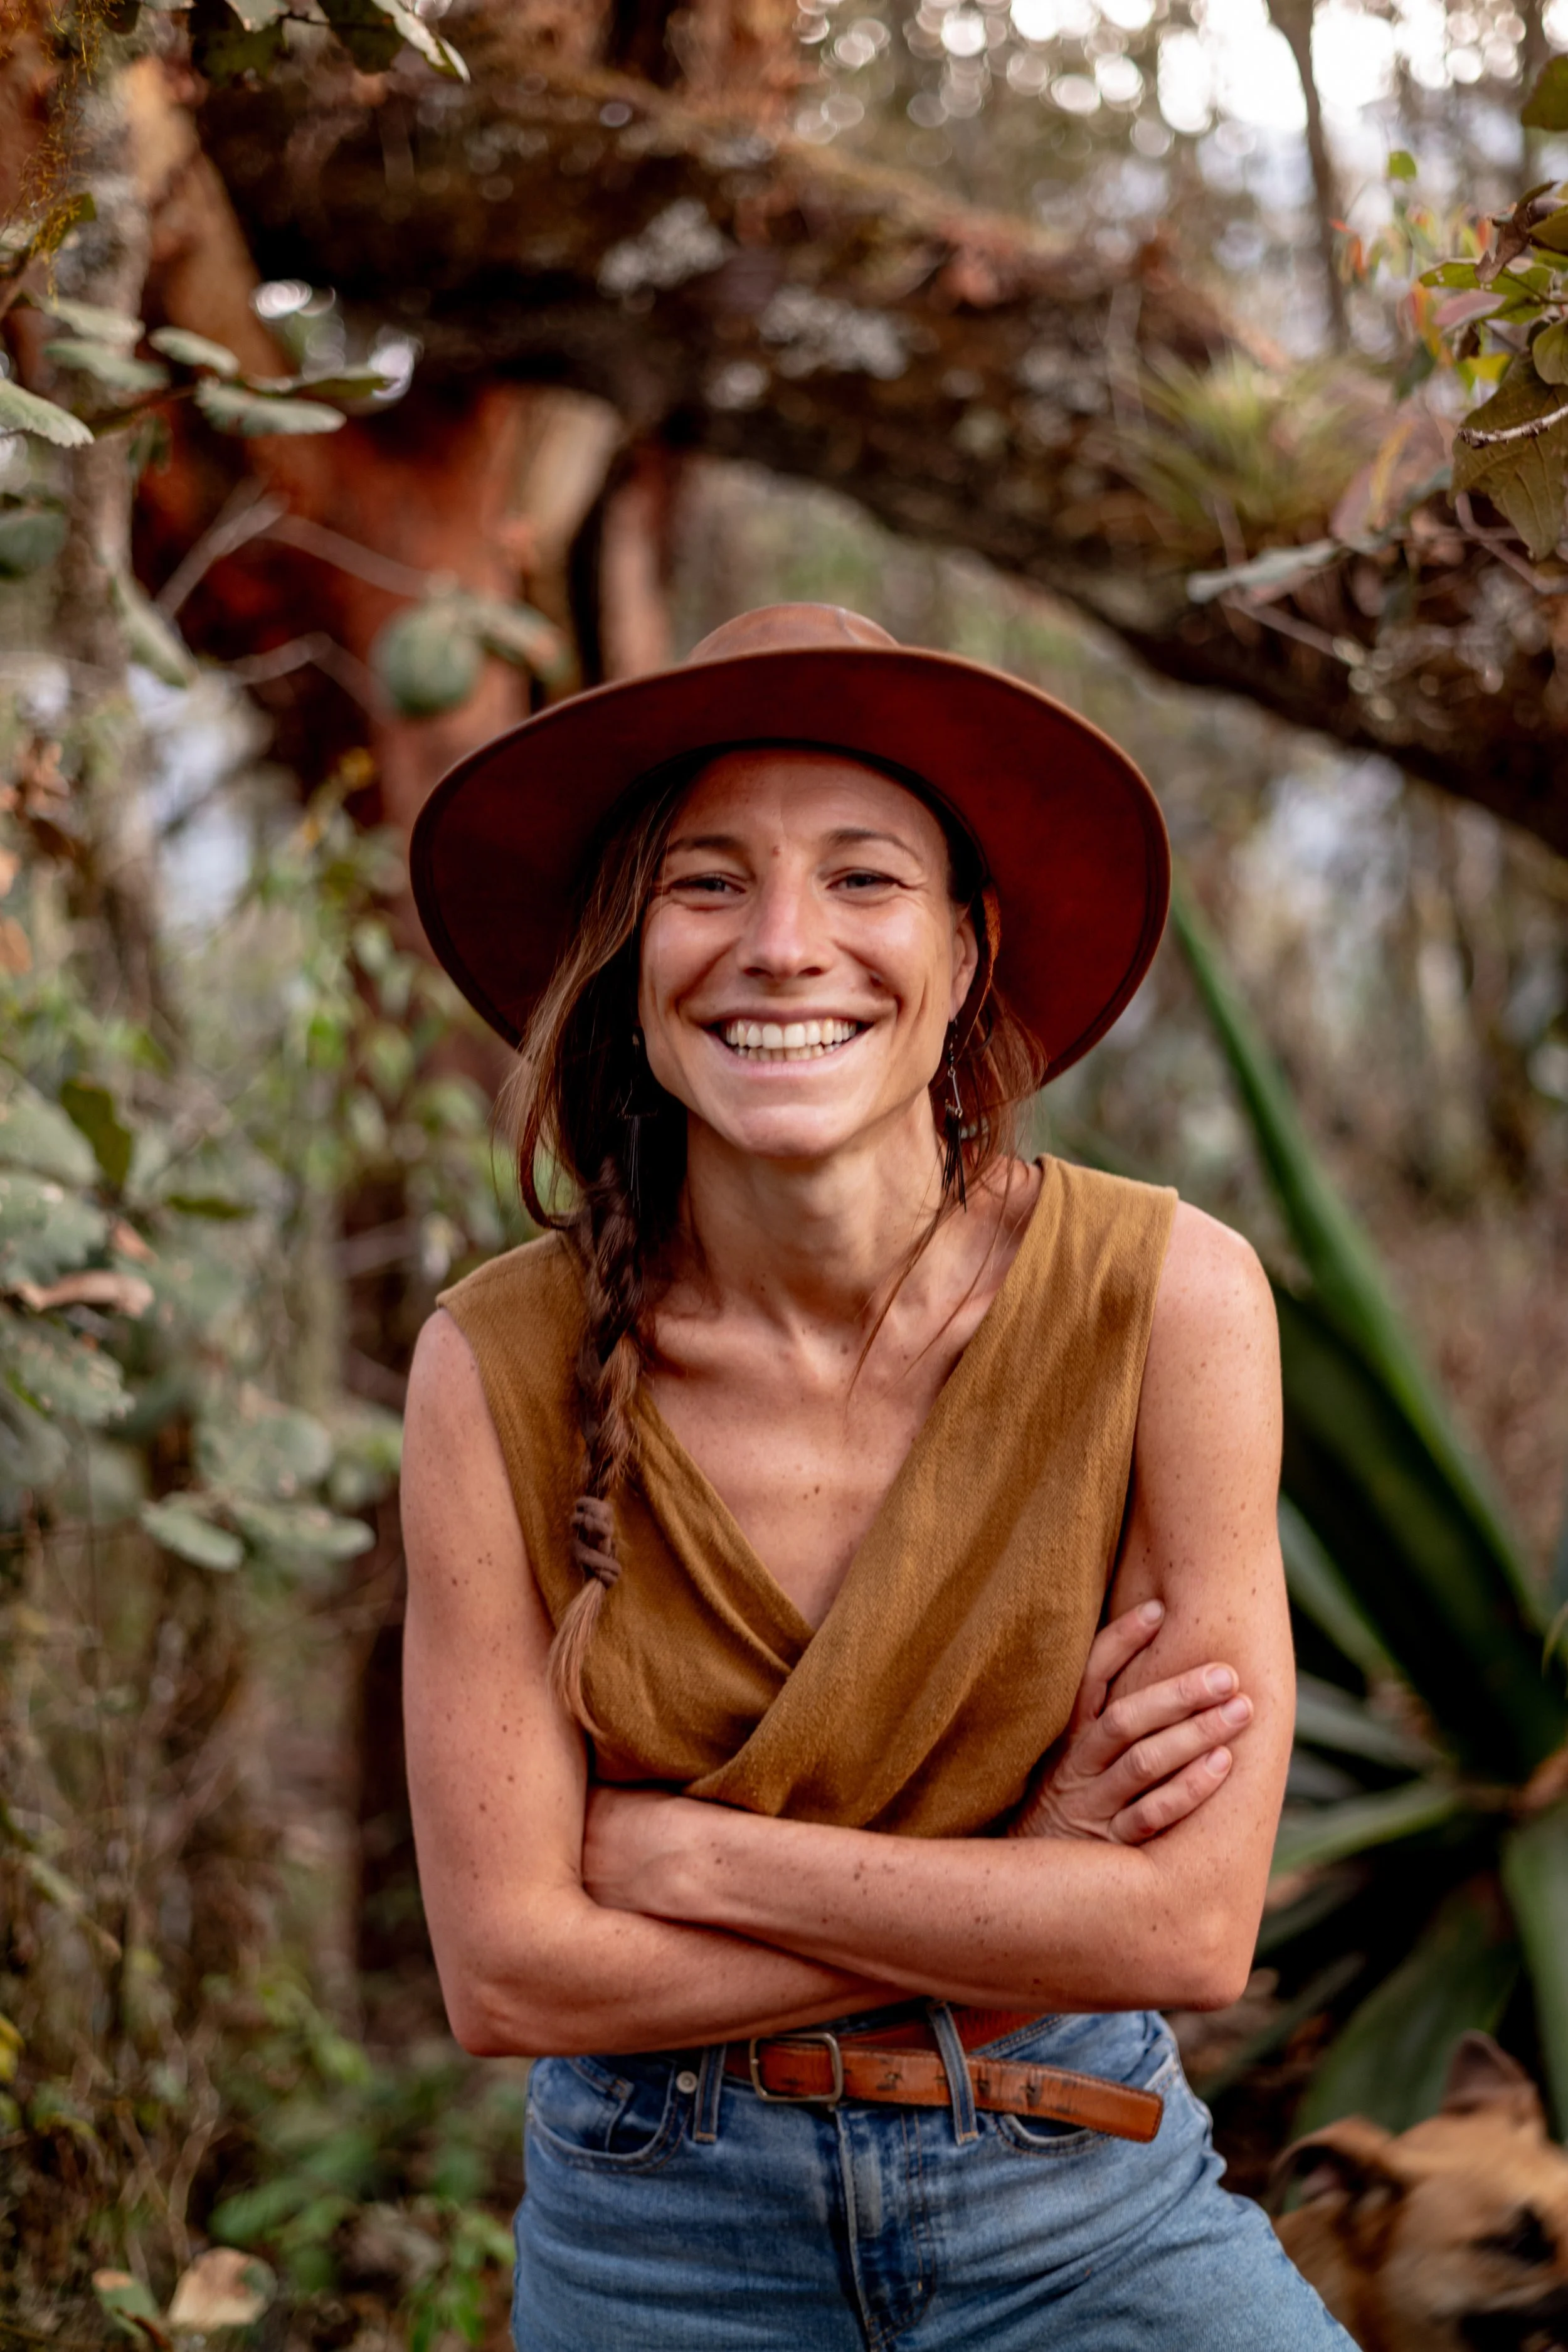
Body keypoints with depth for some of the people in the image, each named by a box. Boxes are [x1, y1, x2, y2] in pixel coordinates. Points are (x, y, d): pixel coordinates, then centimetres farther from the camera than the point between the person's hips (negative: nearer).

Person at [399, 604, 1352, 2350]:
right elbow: (508, 1970, -13)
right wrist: (1023, 1885, -17)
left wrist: (680, 1852, -15)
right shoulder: (502, 1368, -13)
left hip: (1077, 2205, 0)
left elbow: (1192, 1926, -16)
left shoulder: (1169, 1296, -15)